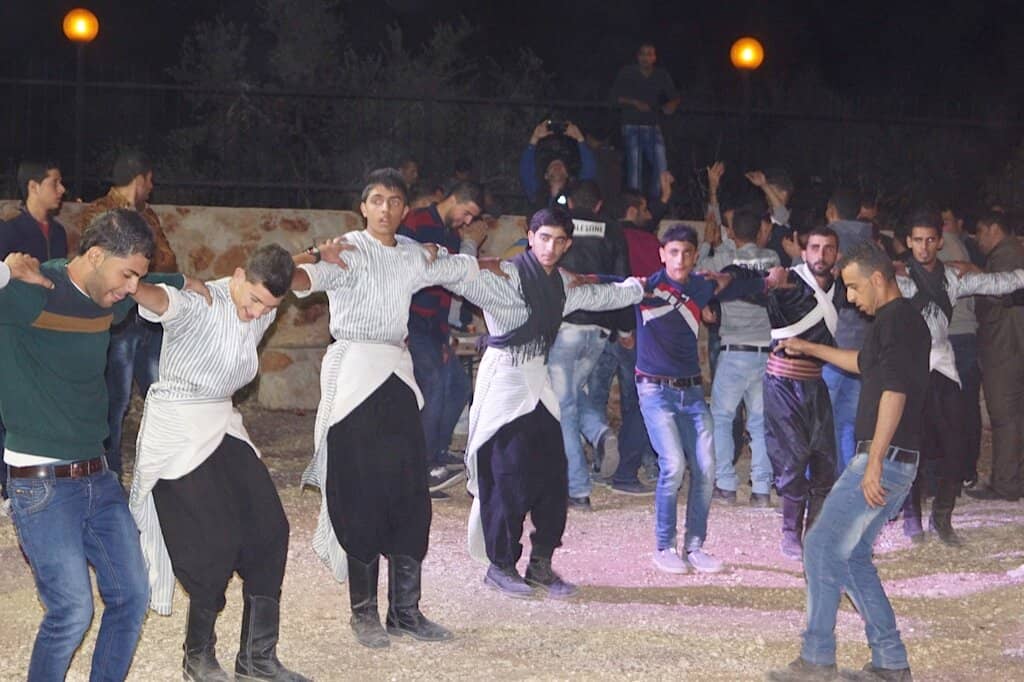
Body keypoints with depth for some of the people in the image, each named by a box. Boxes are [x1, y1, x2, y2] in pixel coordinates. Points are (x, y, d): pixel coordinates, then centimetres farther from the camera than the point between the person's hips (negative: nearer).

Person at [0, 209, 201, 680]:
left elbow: (160, 287, 31)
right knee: (72, 610, -11)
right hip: (42, 483, -8)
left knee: (131, 596, 9)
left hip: (98, 478, 8)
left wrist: (187, 283, 18)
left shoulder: (111, 300, 8)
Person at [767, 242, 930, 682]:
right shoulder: (906, 320, 19)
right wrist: (810, 348, 46)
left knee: (822, 547, -6)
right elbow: (866, 363, 39)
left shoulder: (895, 319, -13)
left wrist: (874, 463, -25)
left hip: (883, 458, -10)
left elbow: (894, 392, -22)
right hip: (898, 463, 10)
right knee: (852, 555, 13)